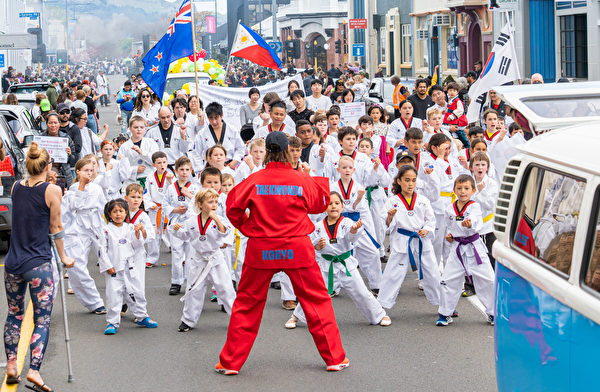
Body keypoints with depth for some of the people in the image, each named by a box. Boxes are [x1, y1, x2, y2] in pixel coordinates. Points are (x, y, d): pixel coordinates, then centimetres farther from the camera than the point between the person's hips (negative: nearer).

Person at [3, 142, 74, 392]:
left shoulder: (16, 187, 4)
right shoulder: (52, 191, -10)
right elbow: (56, 228, -3)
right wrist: (63, 257, 10)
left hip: (12, 262, 5)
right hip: (38, 264, -5)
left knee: (14, 314, 19)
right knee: (42, 320, 1)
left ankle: (11, 365, 17)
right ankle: (34, 370, -8)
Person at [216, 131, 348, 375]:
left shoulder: (254, 181, -8)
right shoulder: (302, 180, -7)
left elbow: (233, 209, -2)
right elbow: (320, 204, 11)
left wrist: (247, 227, 14)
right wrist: (322, 181, 26)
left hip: (260, 250, 0)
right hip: (297, 250, 0)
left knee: (246, 304, 12)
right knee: (317, 301, 13)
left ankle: (230, 362, 15)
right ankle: (334, 357, 17)